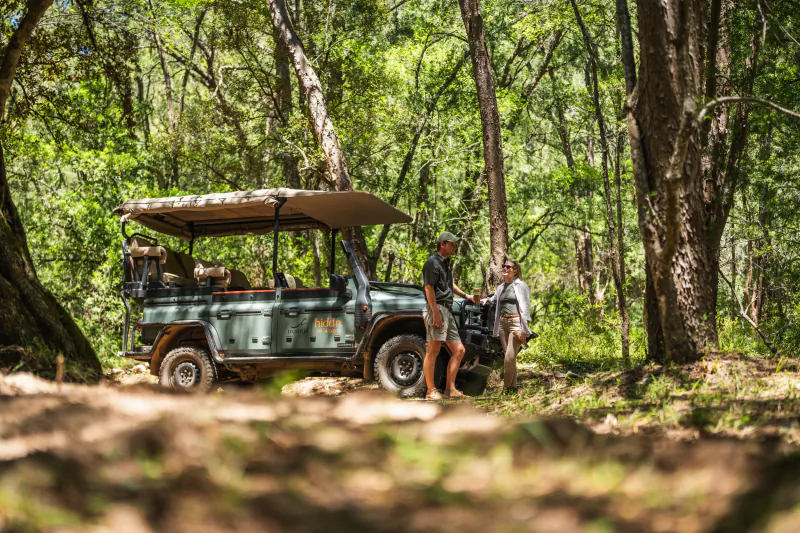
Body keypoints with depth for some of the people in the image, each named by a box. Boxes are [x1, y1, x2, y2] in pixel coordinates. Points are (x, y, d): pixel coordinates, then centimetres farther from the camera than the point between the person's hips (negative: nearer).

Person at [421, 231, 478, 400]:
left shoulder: (446, 263, 22)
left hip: (447, 311, 10)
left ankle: (450, 389, 8)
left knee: (458, 350, 7)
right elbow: (428, 287, -16)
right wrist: (435, 312, -23)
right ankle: (431, 391, -9)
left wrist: (465, 295, 33)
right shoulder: (433, 262, -7)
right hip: (437, 309, -10)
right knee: (433, 350, -10)